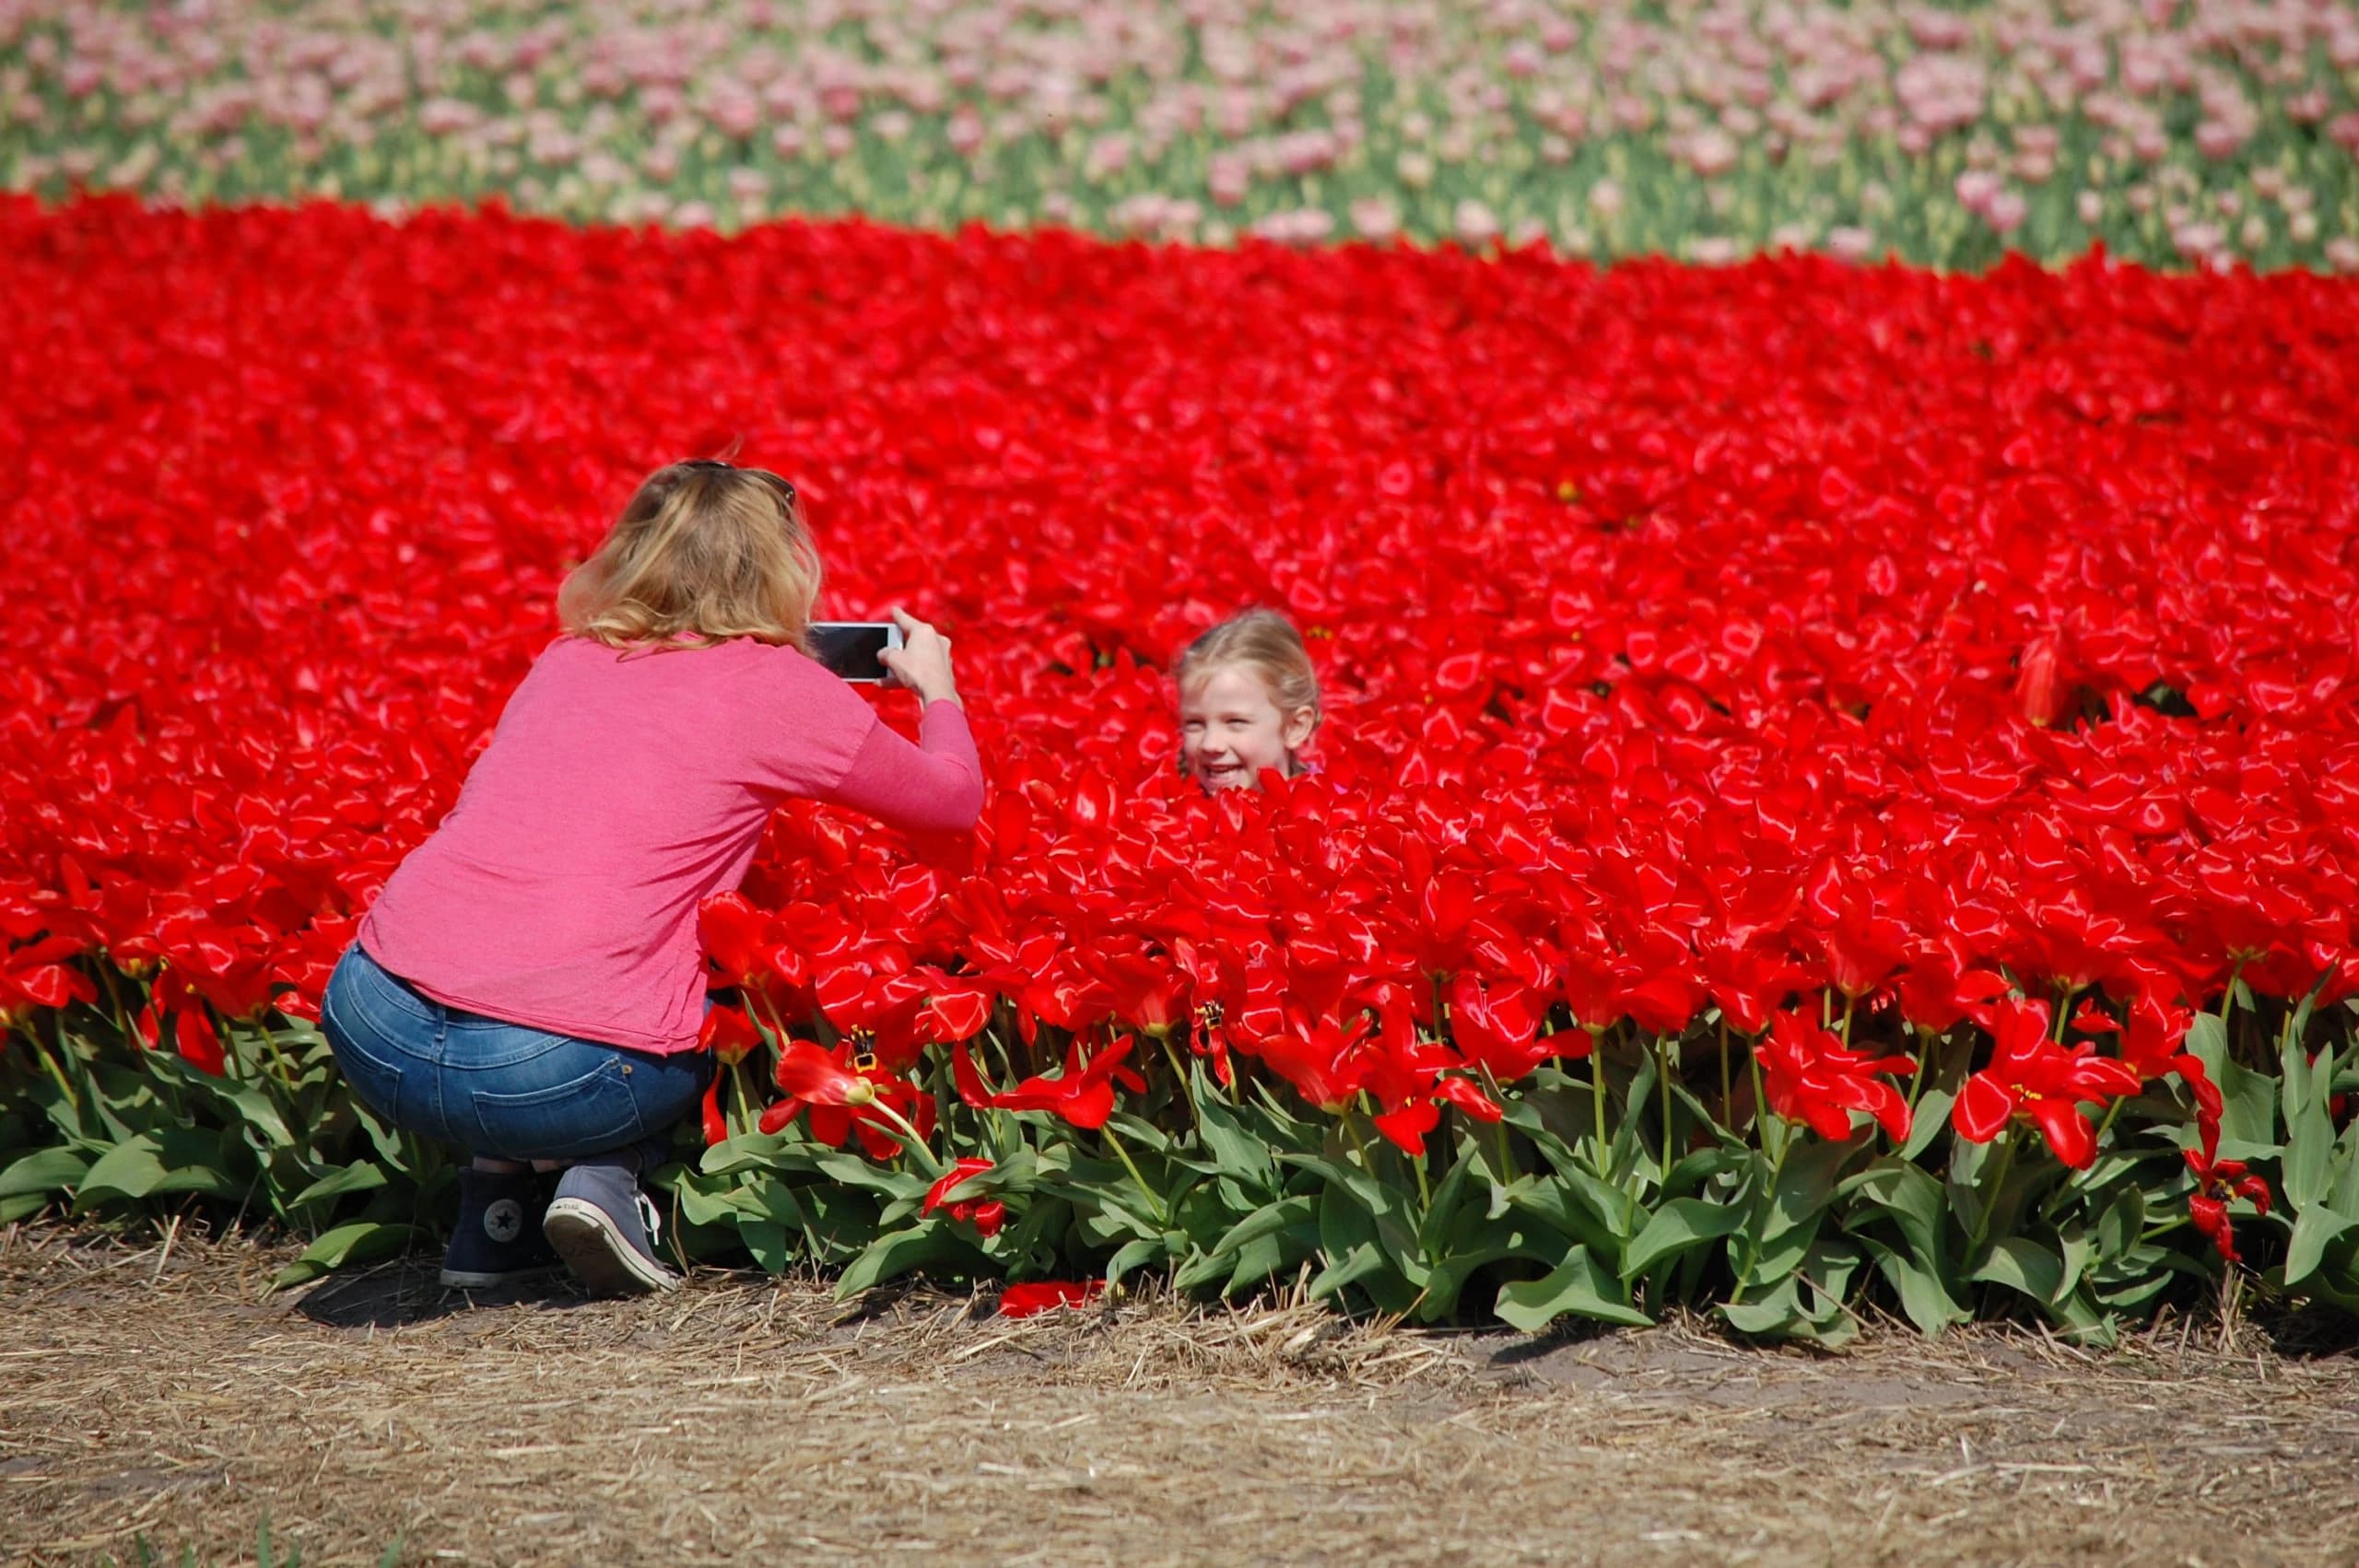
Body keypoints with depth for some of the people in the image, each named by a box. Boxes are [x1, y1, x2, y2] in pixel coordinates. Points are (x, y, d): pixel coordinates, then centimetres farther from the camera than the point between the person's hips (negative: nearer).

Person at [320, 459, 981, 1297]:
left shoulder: (567, 661, 21)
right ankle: (605, 1180, 2)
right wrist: (935, 688, 40)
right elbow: (953, 801, 20)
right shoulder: (777, 686, 5)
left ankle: (491, 1219, 24)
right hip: (548, 1077, -5)